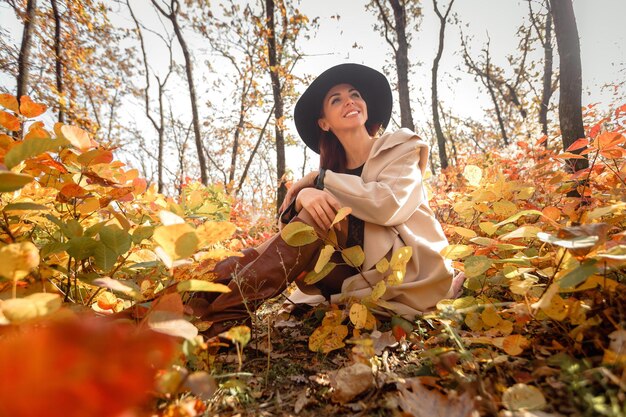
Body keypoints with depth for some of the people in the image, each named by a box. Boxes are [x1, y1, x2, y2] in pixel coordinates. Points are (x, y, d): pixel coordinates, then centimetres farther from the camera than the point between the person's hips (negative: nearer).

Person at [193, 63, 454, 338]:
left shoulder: (401, 146, -1)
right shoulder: (333, 170, 8)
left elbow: (389, 205, -22)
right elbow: (291, 227, -6)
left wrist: (319, 179, -16)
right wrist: (303, 196, -29)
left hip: (412, 276, -3)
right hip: (363, 274, 4)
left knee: (319, 214, -25)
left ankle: (224, 309, -28)